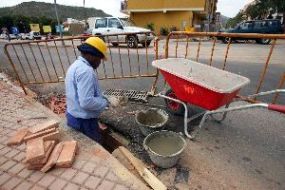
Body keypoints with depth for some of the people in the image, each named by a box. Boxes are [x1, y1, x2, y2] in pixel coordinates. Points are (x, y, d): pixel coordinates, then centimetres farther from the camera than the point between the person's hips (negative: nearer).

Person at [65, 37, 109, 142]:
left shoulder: (75, 65, 7)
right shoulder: (86, 71, -27)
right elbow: (86, 102, -33)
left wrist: (101, 98, 9)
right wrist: (105, 102, -16)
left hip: (73, 116, 10)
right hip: (84, 121, -10)